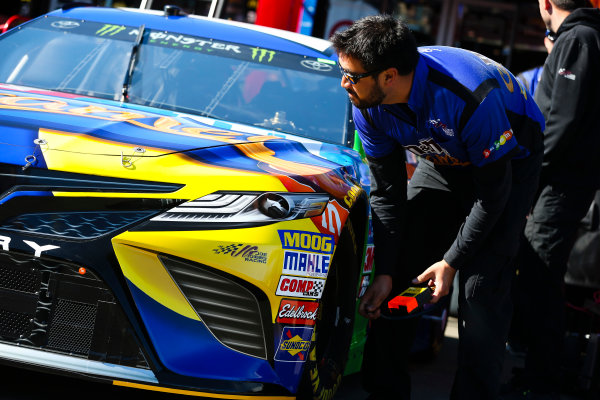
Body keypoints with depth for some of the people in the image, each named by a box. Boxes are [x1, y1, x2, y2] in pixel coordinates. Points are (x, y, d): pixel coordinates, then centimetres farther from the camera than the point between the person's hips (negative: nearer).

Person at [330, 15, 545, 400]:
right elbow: (387, 192, -9)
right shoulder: (368, 107, -21)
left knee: (481, 288, -17)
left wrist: (451, 261, -22)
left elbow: (493, 191, -27)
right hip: (445, 160, 6)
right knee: (399, 272, 0)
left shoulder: (468, 97, -41)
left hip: (509, 160, -6)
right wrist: (383, 273, -13)